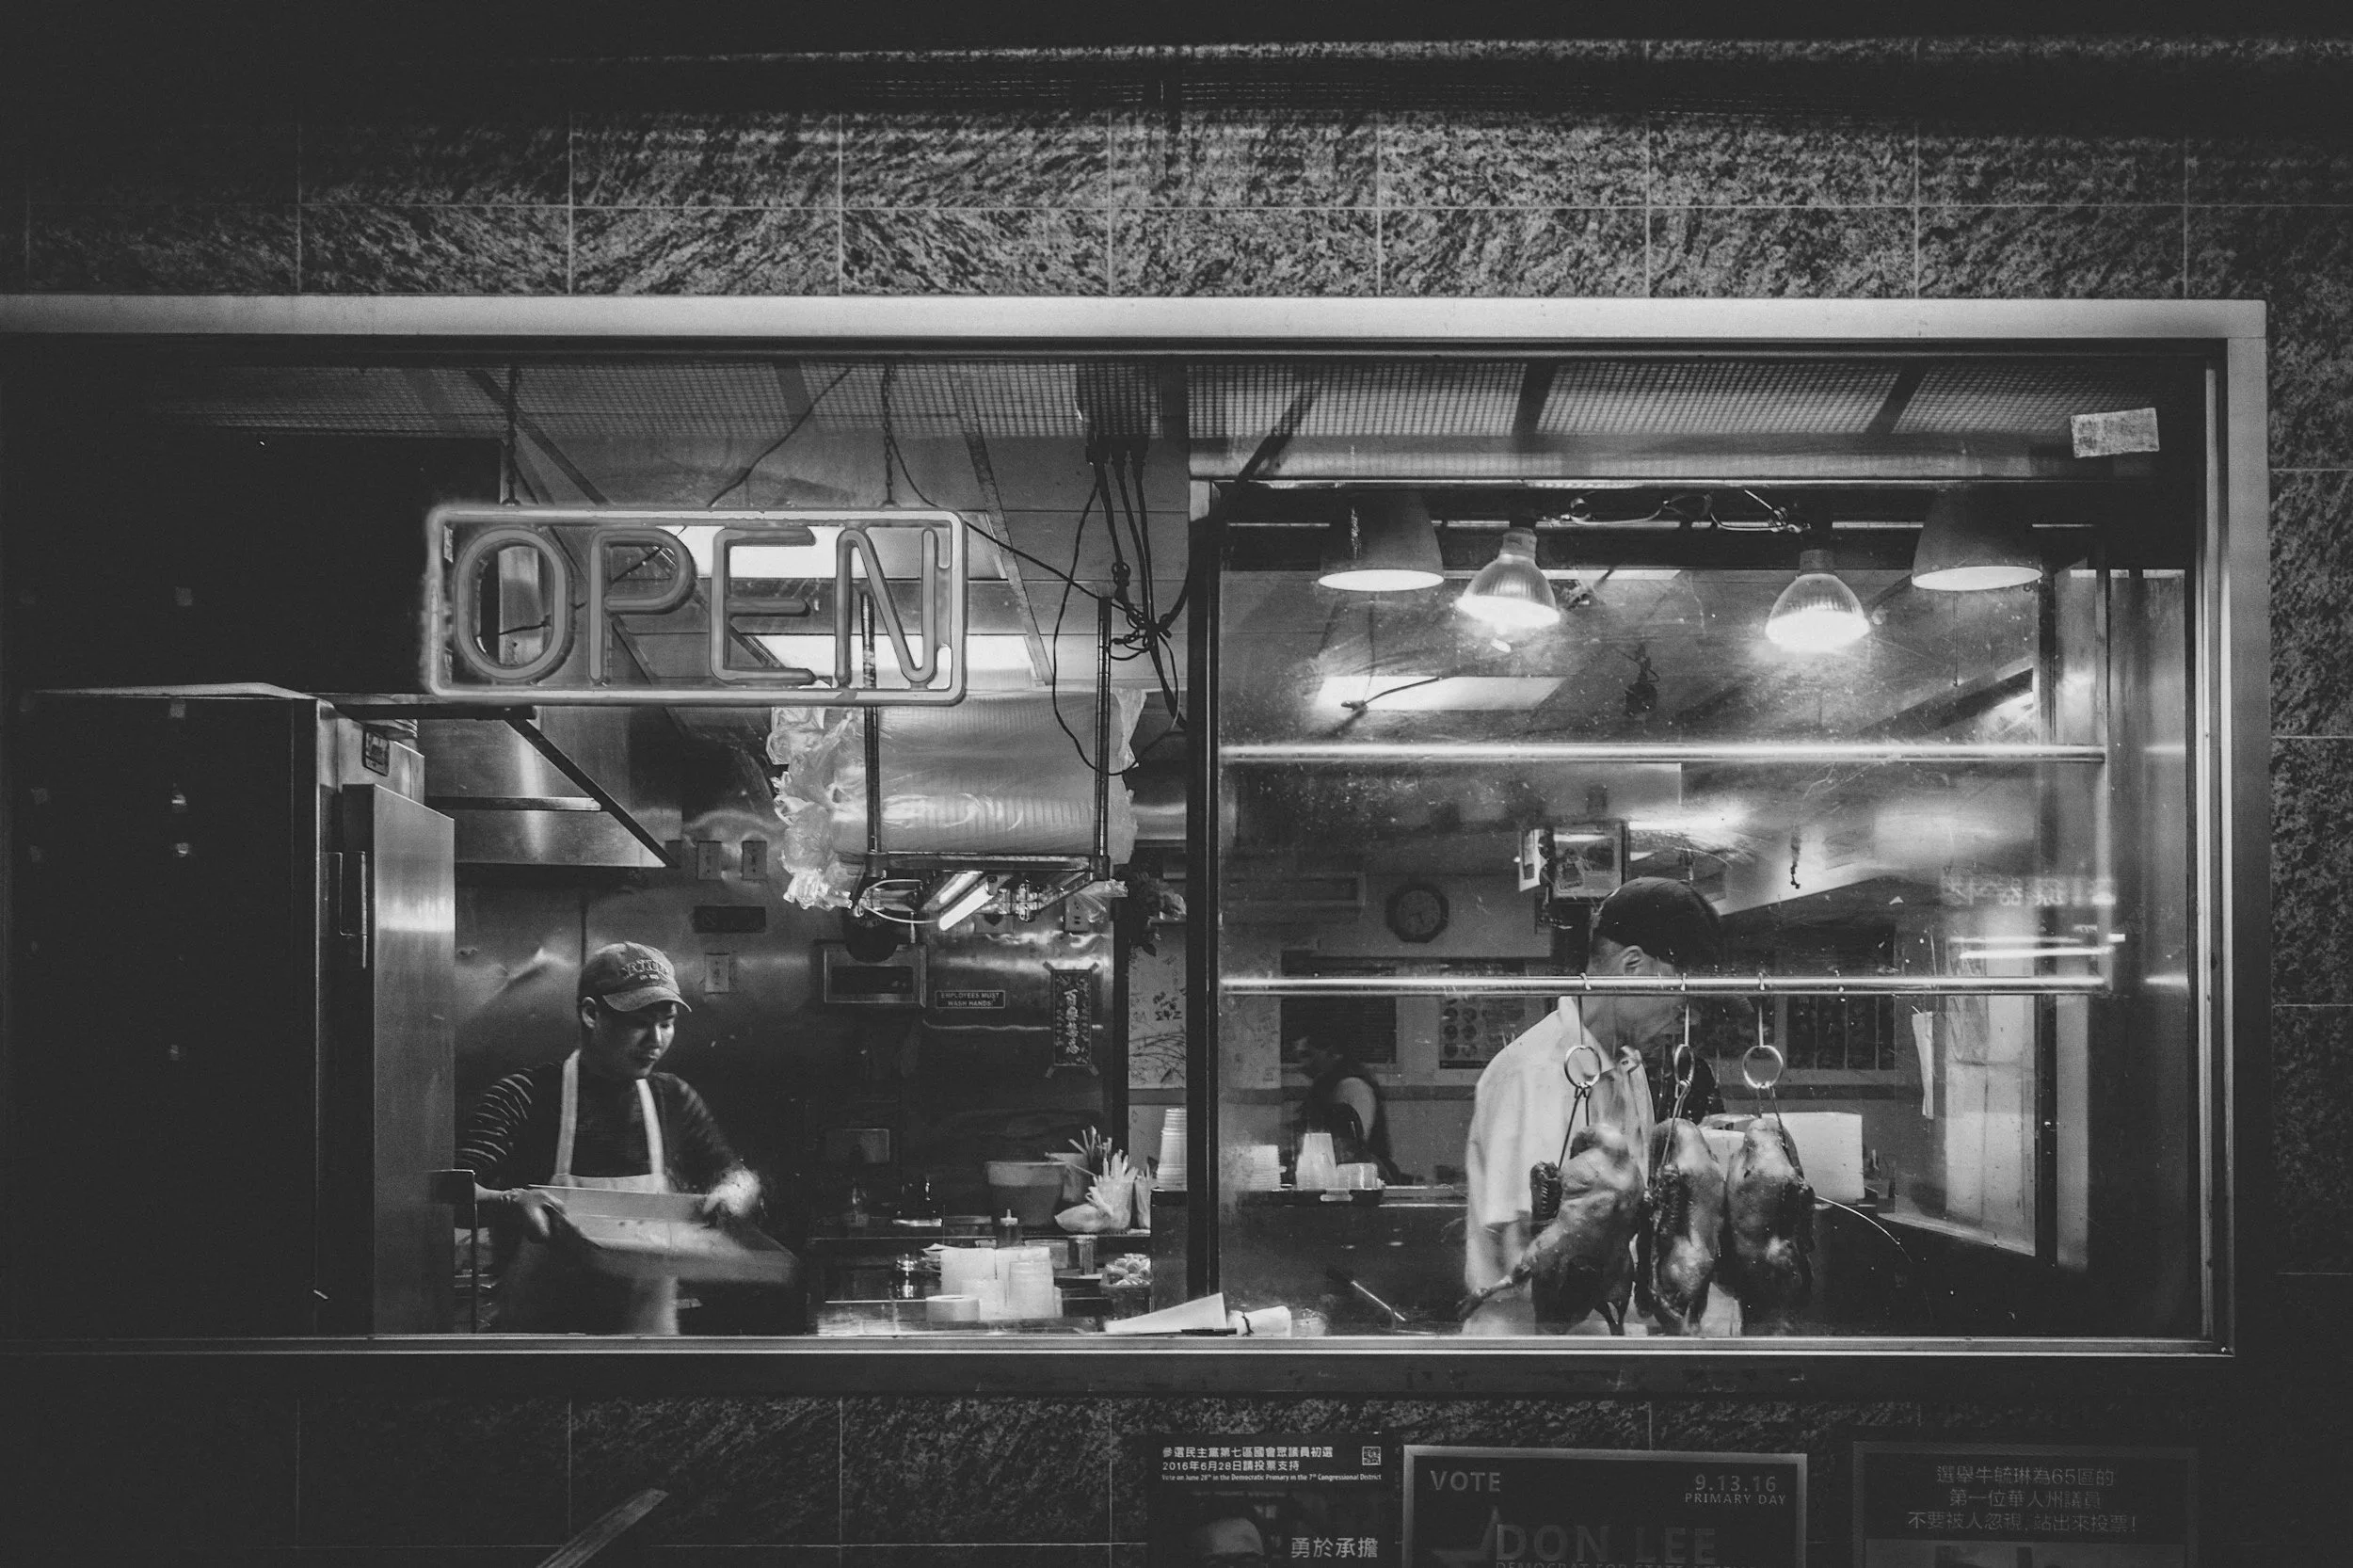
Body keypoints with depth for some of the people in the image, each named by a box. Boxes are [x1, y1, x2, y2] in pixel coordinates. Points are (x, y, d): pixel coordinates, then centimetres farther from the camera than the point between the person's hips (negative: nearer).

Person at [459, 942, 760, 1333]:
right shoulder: (523, 1098, -4)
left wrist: (733, 1193, -5)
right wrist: (510, 1203, -33)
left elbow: (737, 1176, 18)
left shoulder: (674, 1100, 11)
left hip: (652, 1329, 6)